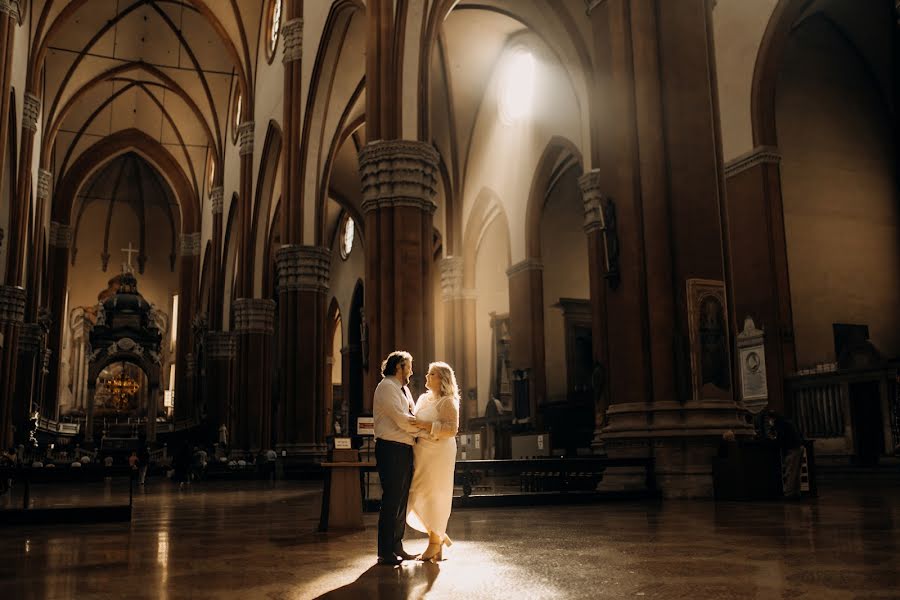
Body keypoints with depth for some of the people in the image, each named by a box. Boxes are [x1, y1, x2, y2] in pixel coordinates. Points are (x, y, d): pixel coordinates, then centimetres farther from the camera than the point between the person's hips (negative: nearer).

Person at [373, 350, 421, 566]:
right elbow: (402, 420, -17)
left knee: (401, 500, 14)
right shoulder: (387, 387, -9)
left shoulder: (403, 389, 21)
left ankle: (396, 548, 23)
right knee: (391, 500, -6)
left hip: (404, 450, 10)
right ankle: (385, 553, 1)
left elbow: (411, 418, 19)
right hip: (391, 449, -10)